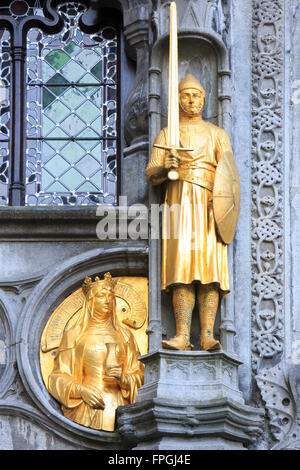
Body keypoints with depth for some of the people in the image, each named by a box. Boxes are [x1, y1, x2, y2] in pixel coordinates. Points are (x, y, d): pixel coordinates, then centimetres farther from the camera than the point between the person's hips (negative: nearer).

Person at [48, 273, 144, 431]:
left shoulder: (124, 335, 16)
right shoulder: (73, 335, 9)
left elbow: (139, 375, 15)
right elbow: (59, 377, 6)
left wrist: (123, 378, -6)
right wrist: (81, 390, -12)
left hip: (117, 410, 2)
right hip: (85, 411, -2)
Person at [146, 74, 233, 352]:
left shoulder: (216, 134, 19)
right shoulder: (166, 134, 17)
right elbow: (150, 175, 9)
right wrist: (167, 169, -15)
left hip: (210, 204, 1)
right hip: (179, 203, -1)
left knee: (209, 268, -11)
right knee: (181, 267, -14)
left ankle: (208, 336, -16)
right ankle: (182, 336, -20)